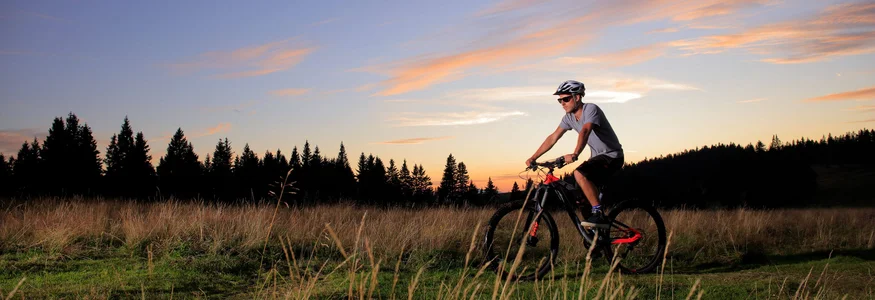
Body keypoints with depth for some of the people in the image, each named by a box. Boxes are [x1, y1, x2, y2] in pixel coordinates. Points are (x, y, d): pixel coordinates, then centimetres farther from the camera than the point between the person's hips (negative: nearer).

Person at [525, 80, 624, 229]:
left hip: (612, 156, -9)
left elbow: (585, 131, -38)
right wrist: (533, 158, -1)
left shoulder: (591, 109, -21)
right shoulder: (569, 117, 3)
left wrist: (574, 155, -53)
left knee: (579, 173, -30)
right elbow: (553, 138, 5)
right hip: (597, 156, 9)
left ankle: (599, 214, -26)